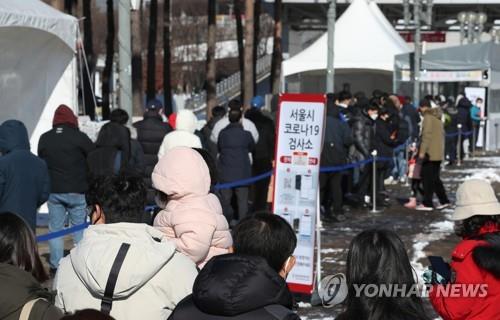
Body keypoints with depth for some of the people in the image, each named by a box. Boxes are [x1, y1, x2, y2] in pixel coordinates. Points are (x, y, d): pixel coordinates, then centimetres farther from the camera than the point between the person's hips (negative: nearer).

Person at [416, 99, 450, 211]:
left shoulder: (428, 117, -12)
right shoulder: (437, 117, 16)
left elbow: (427, 135, -19)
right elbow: (442, 134, 21)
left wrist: (422, 151, -19)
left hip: (430, 153, -9)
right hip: (438, 154, 9)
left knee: (427, 178, -3)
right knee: (435, 178, 15)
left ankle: (427, 203, -1)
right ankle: (444, 201, 14)